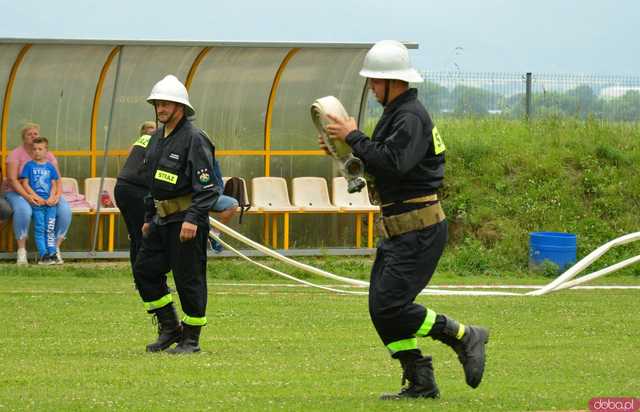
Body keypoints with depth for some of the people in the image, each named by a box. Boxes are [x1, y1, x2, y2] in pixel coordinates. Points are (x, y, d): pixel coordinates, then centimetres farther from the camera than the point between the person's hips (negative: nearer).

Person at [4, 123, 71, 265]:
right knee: (23, 210, -40)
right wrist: (27, 196, -30)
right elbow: (12, 179, -15)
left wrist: (57, 195, -21)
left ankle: (56, 248, -13)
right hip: (19, 193, -4)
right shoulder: (16, 154, -5)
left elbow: (58, 179, 0)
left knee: (65, 210, -25)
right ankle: (21, 250, -29)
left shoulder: (48, 156, 7)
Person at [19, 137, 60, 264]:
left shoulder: (50, 167, 11)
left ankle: (52, 254, 4)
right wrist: (36, 197, -11)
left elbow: (54, 184, 11)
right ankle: (43, 255, -7)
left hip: (49, 202, 3)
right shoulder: (29, 165, 4)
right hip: (36, 202, -2)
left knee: (50, 229, 3)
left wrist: (52, 197, -7)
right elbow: (25, 184, -1)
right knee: (39, 229, -5)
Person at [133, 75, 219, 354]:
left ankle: (191, 339, 6)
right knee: (145, 270, 7)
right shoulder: (157, 138, 15)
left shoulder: (194, 139, -13)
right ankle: (169, 328, 18)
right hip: (162, 220, 9)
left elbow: (207, 186, -19)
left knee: (189, 279, -3)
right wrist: (148, 217, 23)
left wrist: (193, 219, -26)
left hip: (186, 220, -9)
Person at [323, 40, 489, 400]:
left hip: (420, 231, -11)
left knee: (390, 306, -14)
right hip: (399, 230, 11)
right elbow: (383, 160, 22)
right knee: (381, 308, 6)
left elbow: (392, 163, -28)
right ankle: (421, 383, 9)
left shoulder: (411, 117, -17)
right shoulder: (396, 113, 17)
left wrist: (354, 138, -19)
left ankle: (465, 337, 0)